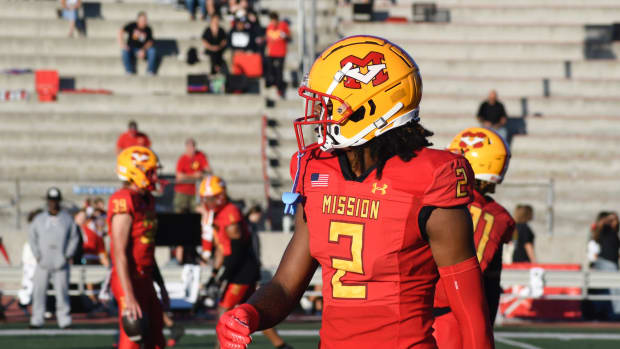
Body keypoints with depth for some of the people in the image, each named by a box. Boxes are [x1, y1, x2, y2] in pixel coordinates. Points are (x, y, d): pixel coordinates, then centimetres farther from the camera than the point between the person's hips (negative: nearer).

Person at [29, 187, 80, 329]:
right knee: (39, 291, -3)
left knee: (62, 291, -4)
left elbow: (74, 238, 9)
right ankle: (37, 320, 0)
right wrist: (37, 255, 0)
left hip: (60, 263, -1)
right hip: (43, 264, 1)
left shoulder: (67, 219, 7)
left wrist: (68, 255, -2)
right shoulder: (39, 219, 9)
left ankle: (64, 320, 2)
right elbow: (32, 238, 12)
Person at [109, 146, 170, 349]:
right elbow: (119, 254, -20)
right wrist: (129, 297, -24)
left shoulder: (147, 202, 13)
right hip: (130, 281, -10)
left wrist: (161, 286, 24)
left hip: (145, 280, 10)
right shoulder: (123, 203, -17)